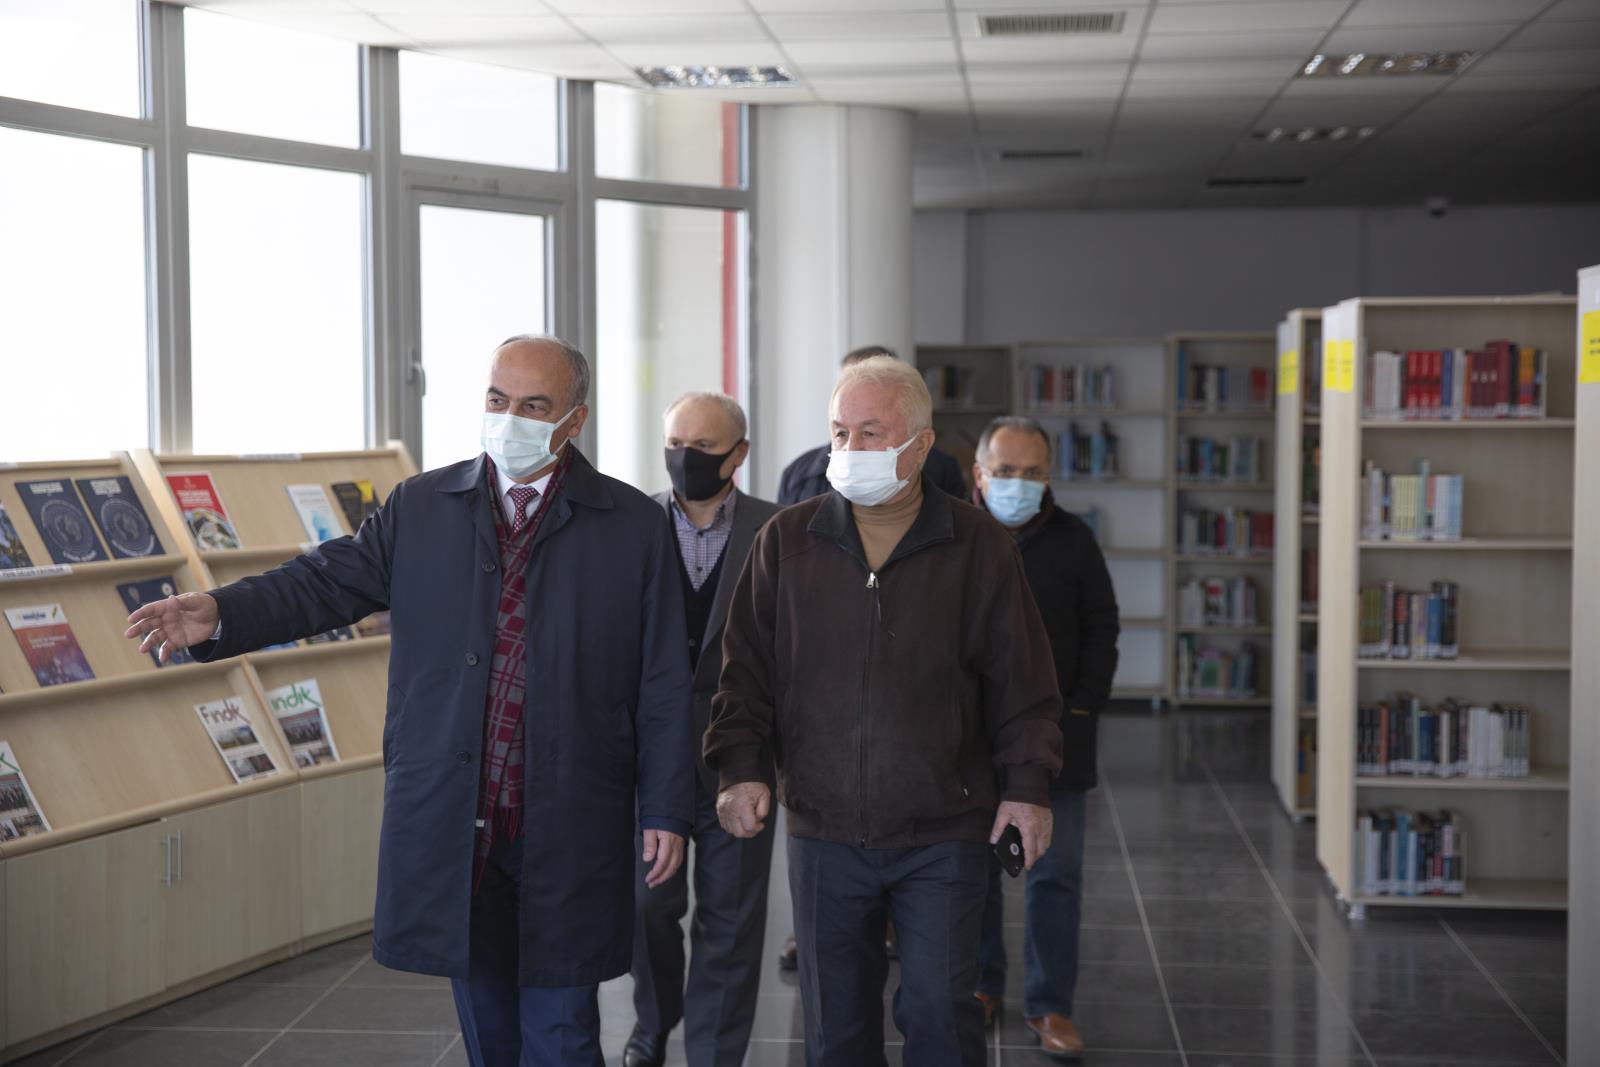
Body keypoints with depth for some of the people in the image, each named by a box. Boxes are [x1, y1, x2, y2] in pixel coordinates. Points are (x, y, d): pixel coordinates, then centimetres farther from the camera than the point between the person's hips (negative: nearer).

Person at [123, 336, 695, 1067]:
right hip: (453, 825, 3)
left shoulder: (635, 526, -1)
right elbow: (326, 582, -2)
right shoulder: (421, 507, 6)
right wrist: (219, 614, -21)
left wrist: (666, 810, -3)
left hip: (567, 834, -2)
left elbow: (663, 687, -1)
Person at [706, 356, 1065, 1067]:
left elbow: (1022, 682, 3)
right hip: (823, 829, 2)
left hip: (942, 836, -2)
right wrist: (741, 768, -4)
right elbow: (746, 670, 7)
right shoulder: (786, 542, 4)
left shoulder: (980, 547, 0)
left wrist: (1028, 785, -5)